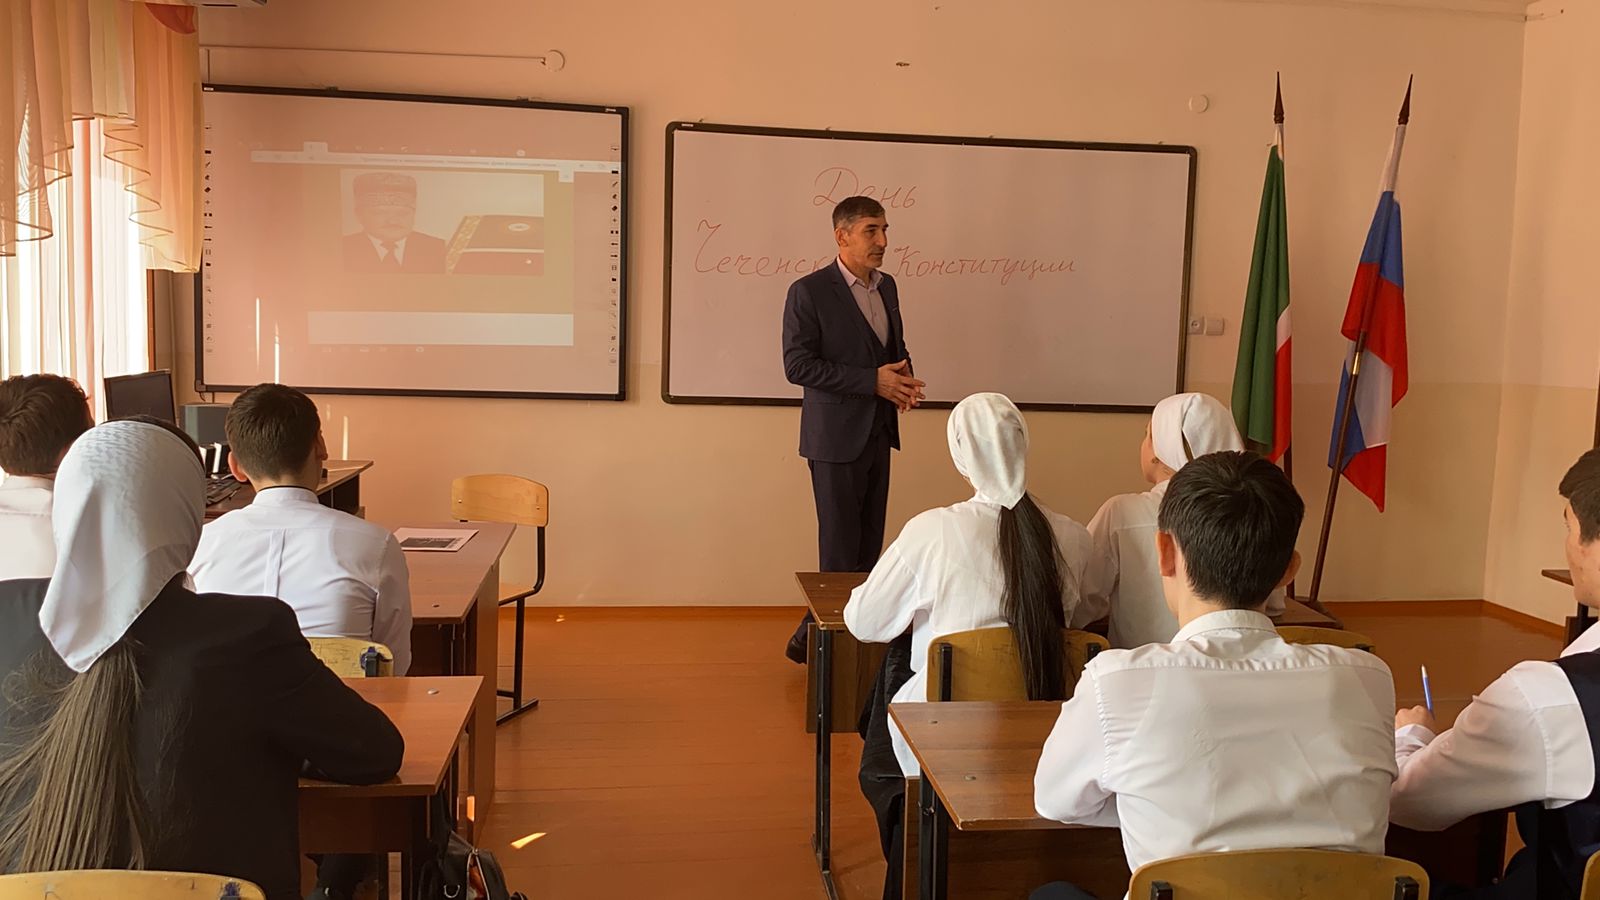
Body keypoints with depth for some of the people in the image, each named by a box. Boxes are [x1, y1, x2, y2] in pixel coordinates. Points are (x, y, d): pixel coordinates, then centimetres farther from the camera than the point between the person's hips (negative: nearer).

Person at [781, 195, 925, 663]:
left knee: (869, 546, 10)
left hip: (878, 433, 8)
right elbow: (798, 365, -17)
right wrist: (873, 381, -21)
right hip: (836, 436, -7)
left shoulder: (886, 286, 10)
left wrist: (904, 378, -3)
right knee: (840, 550, -3)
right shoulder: (808, 292, -12)